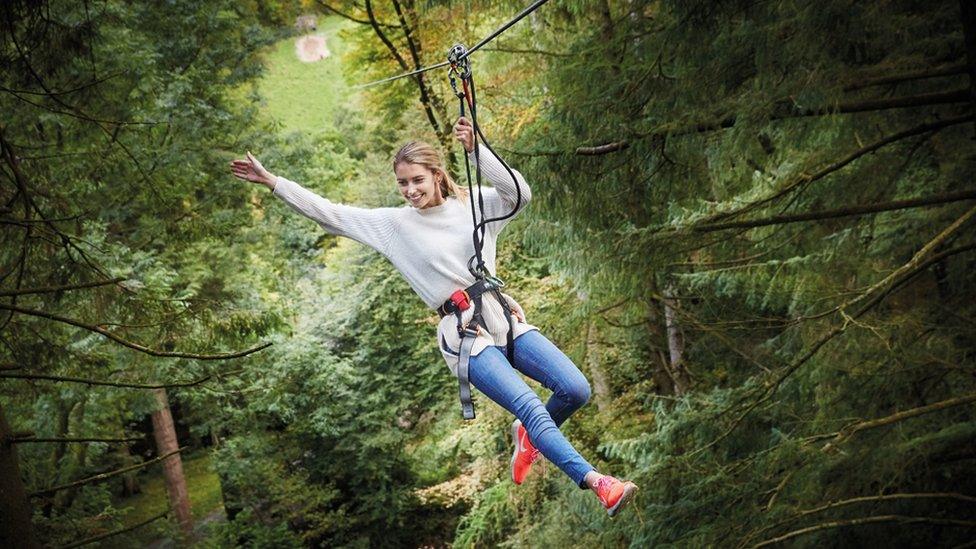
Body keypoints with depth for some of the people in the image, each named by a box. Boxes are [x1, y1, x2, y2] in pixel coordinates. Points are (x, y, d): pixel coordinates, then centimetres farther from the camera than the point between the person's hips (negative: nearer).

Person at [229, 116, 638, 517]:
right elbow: (328, 213, 3)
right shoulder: (394, 224, 3)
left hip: (504, 317, 3)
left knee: (575, 390, -6)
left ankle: (529, 437, 23)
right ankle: (598, 484, -18)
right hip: (464, 334, -3)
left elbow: (520, 194, -14)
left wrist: (475, 150, -22)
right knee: (532, 409, -19)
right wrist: (271, 181, 1)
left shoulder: (475, 204, 5)